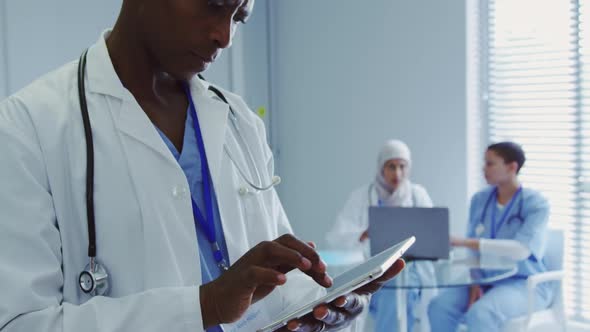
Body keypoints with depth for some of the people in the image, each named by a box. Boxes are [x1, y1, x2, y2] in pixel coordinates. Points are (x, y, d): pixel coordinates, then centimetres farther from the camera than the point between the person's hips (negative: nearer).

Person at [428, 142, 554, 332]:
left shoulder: (536, 203, -12)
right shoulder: (479, 200, 5)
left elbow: (520, 250, -27)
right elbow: (474, 250, 8)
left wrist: (464, 242, -31)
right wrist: (475, 284, -11)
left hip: (525, 284, -5)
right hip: (486, 281, 6)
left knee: (479, 314, -34)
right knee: (439, 307, -21)